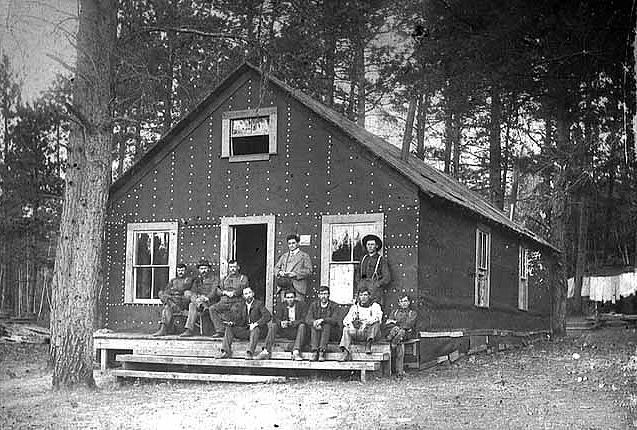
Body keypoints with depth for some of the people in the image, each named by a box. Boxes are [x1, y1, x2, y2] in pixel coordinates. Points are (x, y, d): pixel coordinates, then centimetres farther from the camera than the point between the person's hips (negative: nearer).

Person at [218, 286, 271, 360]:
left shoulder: (259, 303, -3)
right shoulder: (241, 307, 14)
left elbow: (267, 316, -16)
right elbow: (237, 320, 11)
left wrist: (256, 324, -27)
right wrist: (232, 323, -13)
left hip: (258, 329, -5)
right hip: (246, 330, 5)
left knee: (255, 329, -38)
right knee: (229, 328, -7)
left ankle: (250, 353, -43)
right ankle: (226, 351, -16)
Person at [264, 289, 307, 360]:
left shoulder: (301, 305, 1)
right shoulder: (281, 306, 7)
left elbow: (303, 319, -9)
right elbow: (276, 318, -5)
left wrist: (292, 323, -27)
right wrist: (281, 323, -29)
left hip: (296, 331, -2)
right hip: (284, 331, 2)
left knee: (302, 326, -31)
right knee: (273, 325, -22)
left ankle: (296, 352, -41)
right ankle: (267, 351, -29)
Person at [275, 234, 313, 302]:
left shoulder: (304, 256, 6)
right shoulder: (284, 256, 22)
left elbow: (309, 271, -3)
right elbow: (276, 267, 20)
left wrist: (295, 274, -14)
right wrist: (280, 272, -3)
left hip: (298, 288, -4)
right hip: (284, 288, 4)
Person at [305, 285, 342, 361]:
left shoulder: (334, 306, -2)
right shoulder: (314, 305, 6)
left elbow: (335, 320, -17)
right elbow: (308, 319, -6)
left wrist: (322, 320, -32)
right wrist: (314, 322, -29)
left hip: (331, 331, -2)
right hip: (316, 332, 2)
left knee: (327, 326, -31)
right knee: (314, 327, -28)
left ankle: (322, 352, -41)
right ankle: (314, 352, -39)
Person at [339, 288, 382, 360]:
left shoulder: (375, 306, 7)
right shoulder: (355, 307, 15)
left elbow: (378, 317, -14)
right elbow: (346, 320, 4)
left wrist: (366, 323, -31)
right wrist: (351, 324, -21)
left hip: (372, 333, -2)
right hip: (358, 333, 2)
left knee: (376, 323, -29)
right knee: (346, 329, -23)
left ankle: (369, 343, -33)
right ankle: (346, 352, -36)